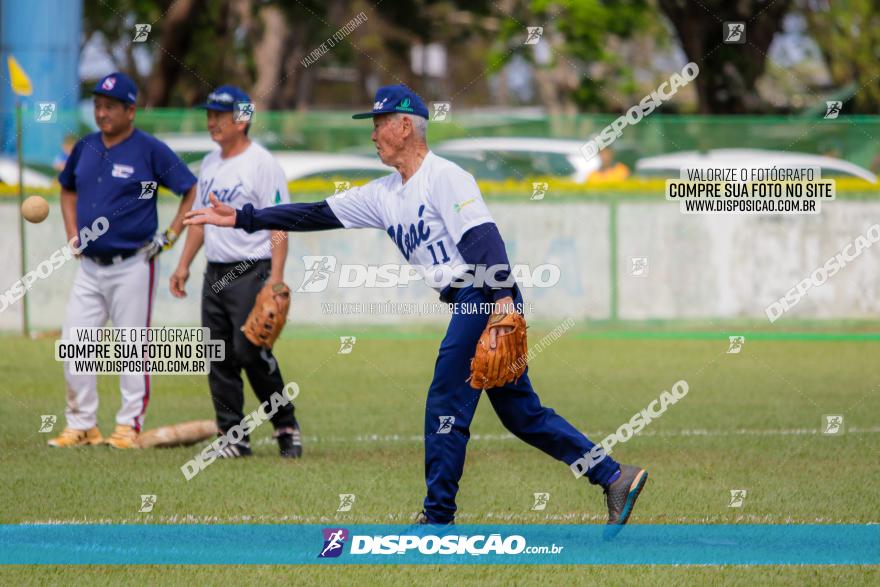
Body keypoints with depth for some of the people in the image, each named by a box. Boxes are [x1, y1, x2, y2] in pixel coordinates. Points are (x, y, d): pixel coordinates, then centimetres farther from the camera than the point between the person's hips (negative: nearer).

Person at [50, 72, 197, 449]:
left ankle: (130, 425, 6)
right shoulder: (86, 148, 9)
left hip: (132, 265, -6)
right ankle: (82, 425, 11)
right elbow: (68, 189, 27)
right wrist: (71, 233, 14)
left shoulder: (150, 150, -9)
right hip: (89, 266, 6)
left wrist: (170, 236, -9)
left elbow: (193, 192, -5)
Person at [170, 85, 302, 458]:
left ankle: (286, 426, 2)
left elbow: (279, 223, -14)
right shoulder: (209, 164, 15)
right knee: (218, 357, 4)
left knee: (250, 350, -13)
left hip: (251, 273, -8)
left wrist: (276, 276, -22)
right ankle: (233, 438, 9)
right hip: (215, 274, 8)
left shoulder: (262, 164, -9)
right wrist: (183, 265, 15)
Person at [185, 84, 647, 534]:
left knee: (445, 403, -5)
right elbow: (317, 215, 18)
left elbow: (483, 237, -20)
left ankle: (438, 519, 2)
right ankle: (615, 477, 11)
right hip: (470, 305, 9)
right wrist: (242, 219, 14)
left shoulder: (444, 177, -9)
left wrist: (503, 299, -32)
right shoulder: (384, 194, 17)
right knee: (520, 413, 10)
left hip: (486, 296, -9)